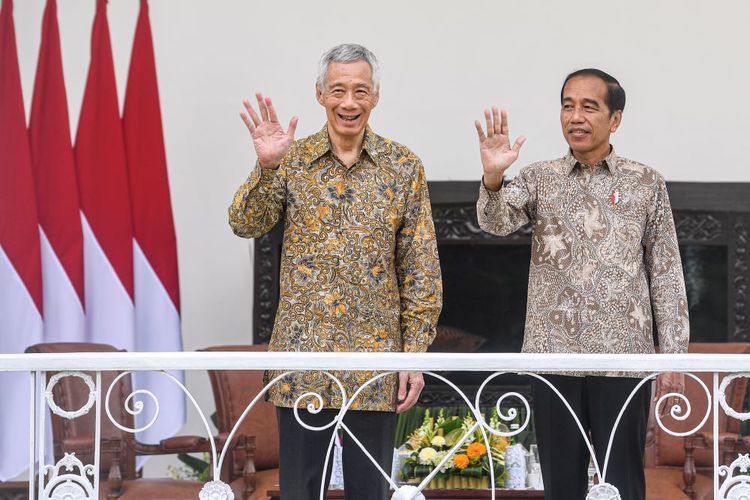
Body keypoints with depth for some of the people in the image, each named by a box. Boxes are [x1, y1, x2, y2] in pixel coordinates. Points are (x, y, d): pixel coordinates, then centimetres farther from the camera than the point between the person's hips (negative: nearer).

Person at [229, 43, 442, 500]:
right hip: (302, 355, 0)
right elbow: (247, 225, -8)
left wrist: (415, 352, -3)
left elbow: (421, 269, 2)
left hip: (375, 359, 0)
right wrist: (267, 166, -24)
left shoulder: (403, 167, 2)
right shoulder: (293, 160, 3)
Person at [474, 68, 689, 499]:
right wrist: (493, 178, -32)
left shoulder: (646, 183, 4)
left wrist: (673, 355, 0)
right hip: (554, 355, 1)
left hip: (622, 356, -1)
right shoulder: (540, 179, 7)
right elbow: (496, 221, -11)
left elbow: (666, 273, 4)